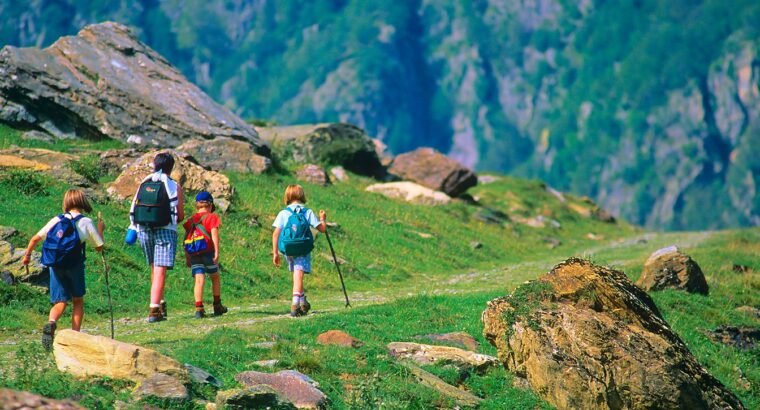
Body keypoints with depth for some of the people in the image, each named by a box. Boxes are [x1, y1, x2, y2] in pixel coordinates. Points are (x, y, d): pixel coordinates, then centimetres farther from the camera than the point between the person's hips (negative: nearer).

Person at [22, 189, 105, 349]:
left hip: (56, 266, 2)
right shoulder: (86, 222, 1)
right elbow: (99, 247, 6)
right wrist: (100, 229, 22)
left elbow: (35, 239, 9)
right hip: (75, 266, -2)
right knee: (78, 301, 16)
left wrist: (27, 255, 24)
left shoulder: (57, 220, 9)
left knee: (60, 302, 5)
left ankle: (51, 323, -27)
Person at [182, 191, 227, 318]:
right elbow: (214, 234, -10)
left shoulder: (190, 220, 16)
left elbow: (186, 239, 14)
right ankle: (217, 306, 22)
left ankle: (199, 308, -18)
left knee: (199, 280, -3)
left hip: (193, 254, 3)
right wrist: (217, 251, -14)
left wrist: (187, 258, 18)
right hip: (207, 251, -3)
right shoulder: (212, 217, 3)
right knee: (215, 278, 16)